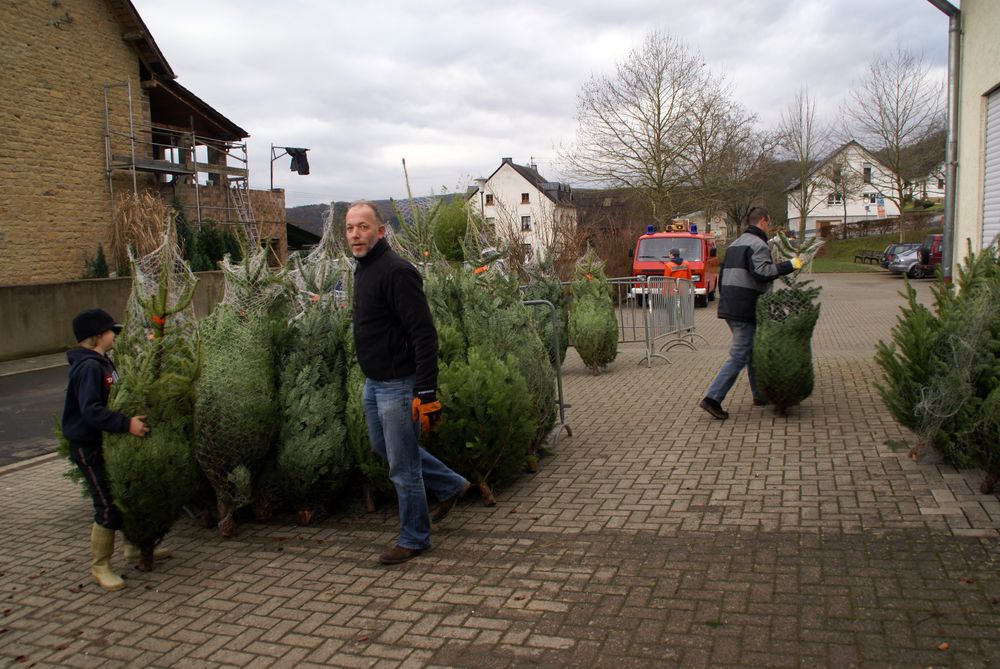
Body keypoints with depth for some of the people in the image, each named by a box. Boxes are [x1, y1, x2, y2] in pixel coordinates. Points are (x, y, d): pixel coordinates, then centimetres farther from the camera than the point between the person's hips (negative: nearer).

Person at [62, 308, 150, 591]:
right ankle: (100, 566, 8)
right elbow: (91, 411, -32)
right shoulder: (88, 367, -22)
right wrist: (127, 423, -36)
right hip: (89, 448, -10)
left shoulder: (103, 362, 9)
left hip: (108, 442, 10)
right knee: (108, 507, -7)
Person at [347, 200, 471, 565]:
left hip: (398, 385, -10)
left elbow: (424, 335, -25)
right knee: (383, 447, 23)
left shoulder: (396, 272, -21)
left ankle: (414, 539, 21)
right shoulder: (363, 269, 9)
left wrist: (427, 394, -27)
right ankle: (451, 485, 38)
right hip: (373, 383, 10)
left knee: (402, 466, 2)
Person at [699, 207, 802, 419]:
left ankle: (760, 394, 29)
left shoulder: (734, 245, 20)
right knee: (739, 356, -8)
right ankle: (713, 398, -11)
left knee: (752, 351, 20)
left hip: (729, 307, 10)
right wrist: (790, 266, -19)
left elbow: (722, 275, 23)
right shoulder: (757, 244, -10)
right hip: (746, 311, -10)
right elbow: (762, 272, -26)